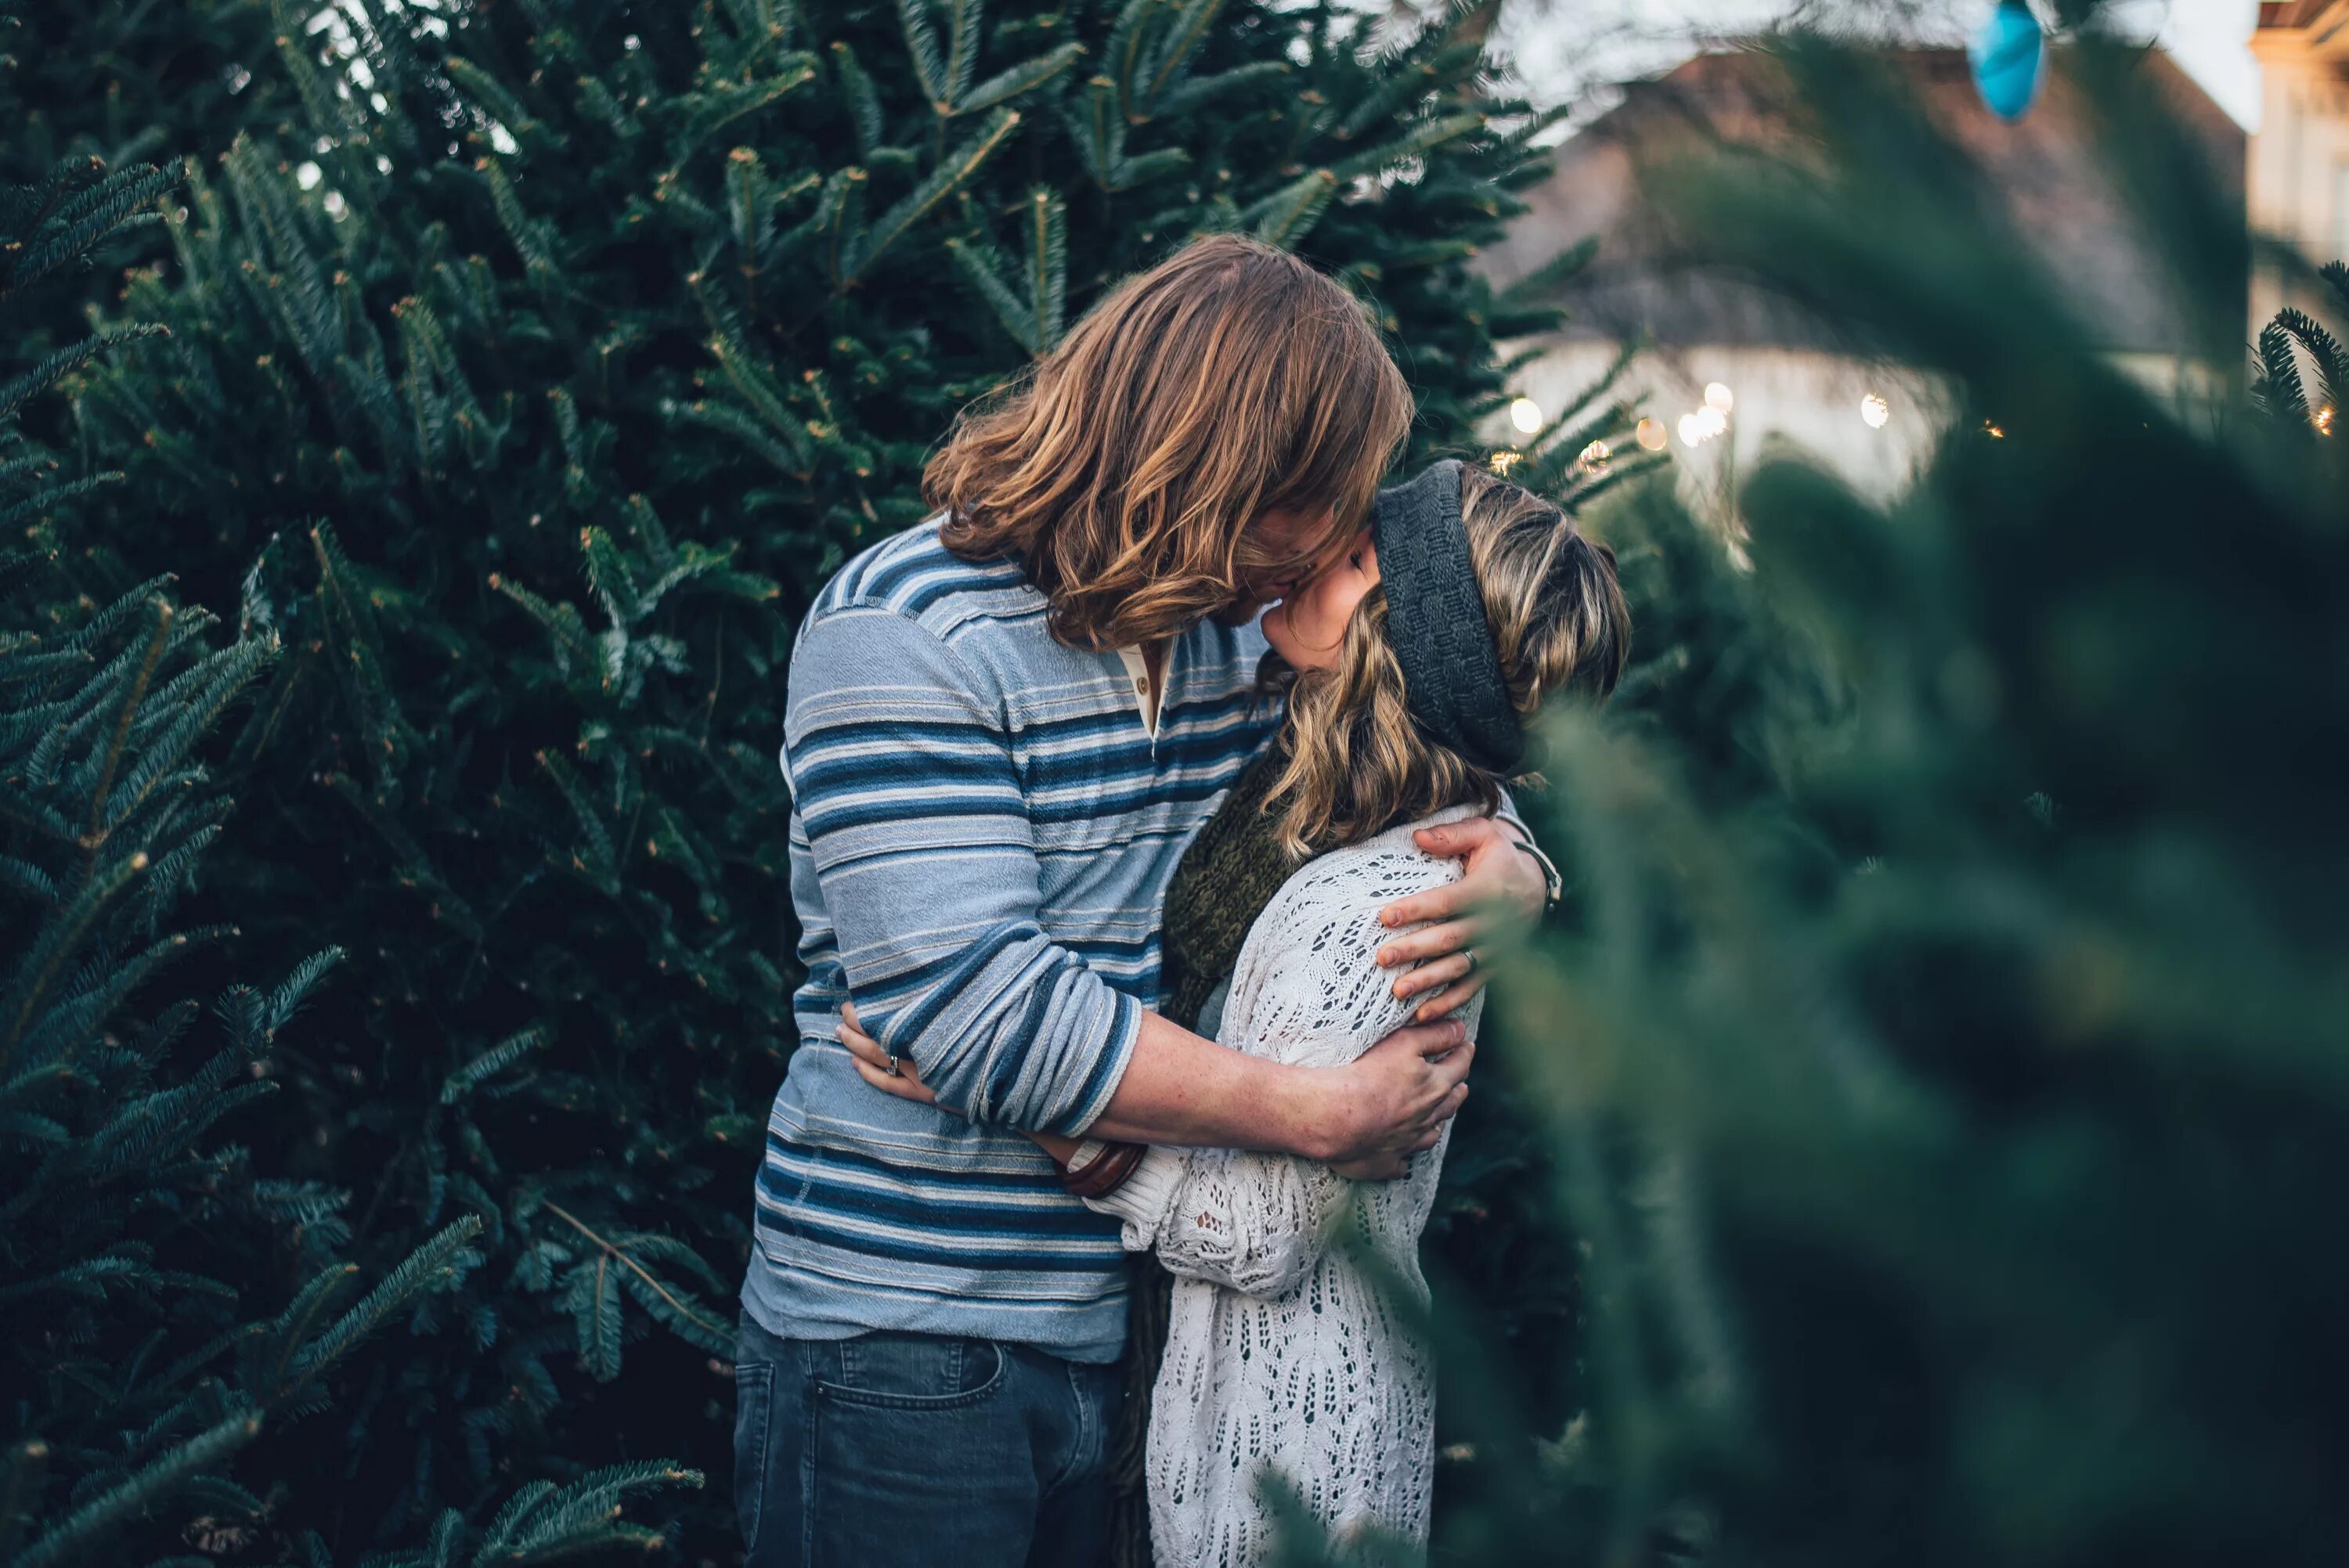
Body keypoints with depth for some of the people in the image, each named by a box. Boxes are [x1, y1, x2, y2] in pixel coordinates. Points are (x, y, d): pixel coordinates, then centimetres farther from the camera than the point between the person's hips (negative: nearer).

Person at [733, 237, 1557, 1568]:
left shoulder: (1236, 627, 7)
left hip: (1138, 1332, 7)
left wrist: (1504, 879, -8)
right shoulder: (905, 629, -15)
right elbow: (976, 1006, -24)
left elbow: (1444, 791, 18)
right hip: (905, 1345, -6)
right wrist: (1325, 1114, -22)